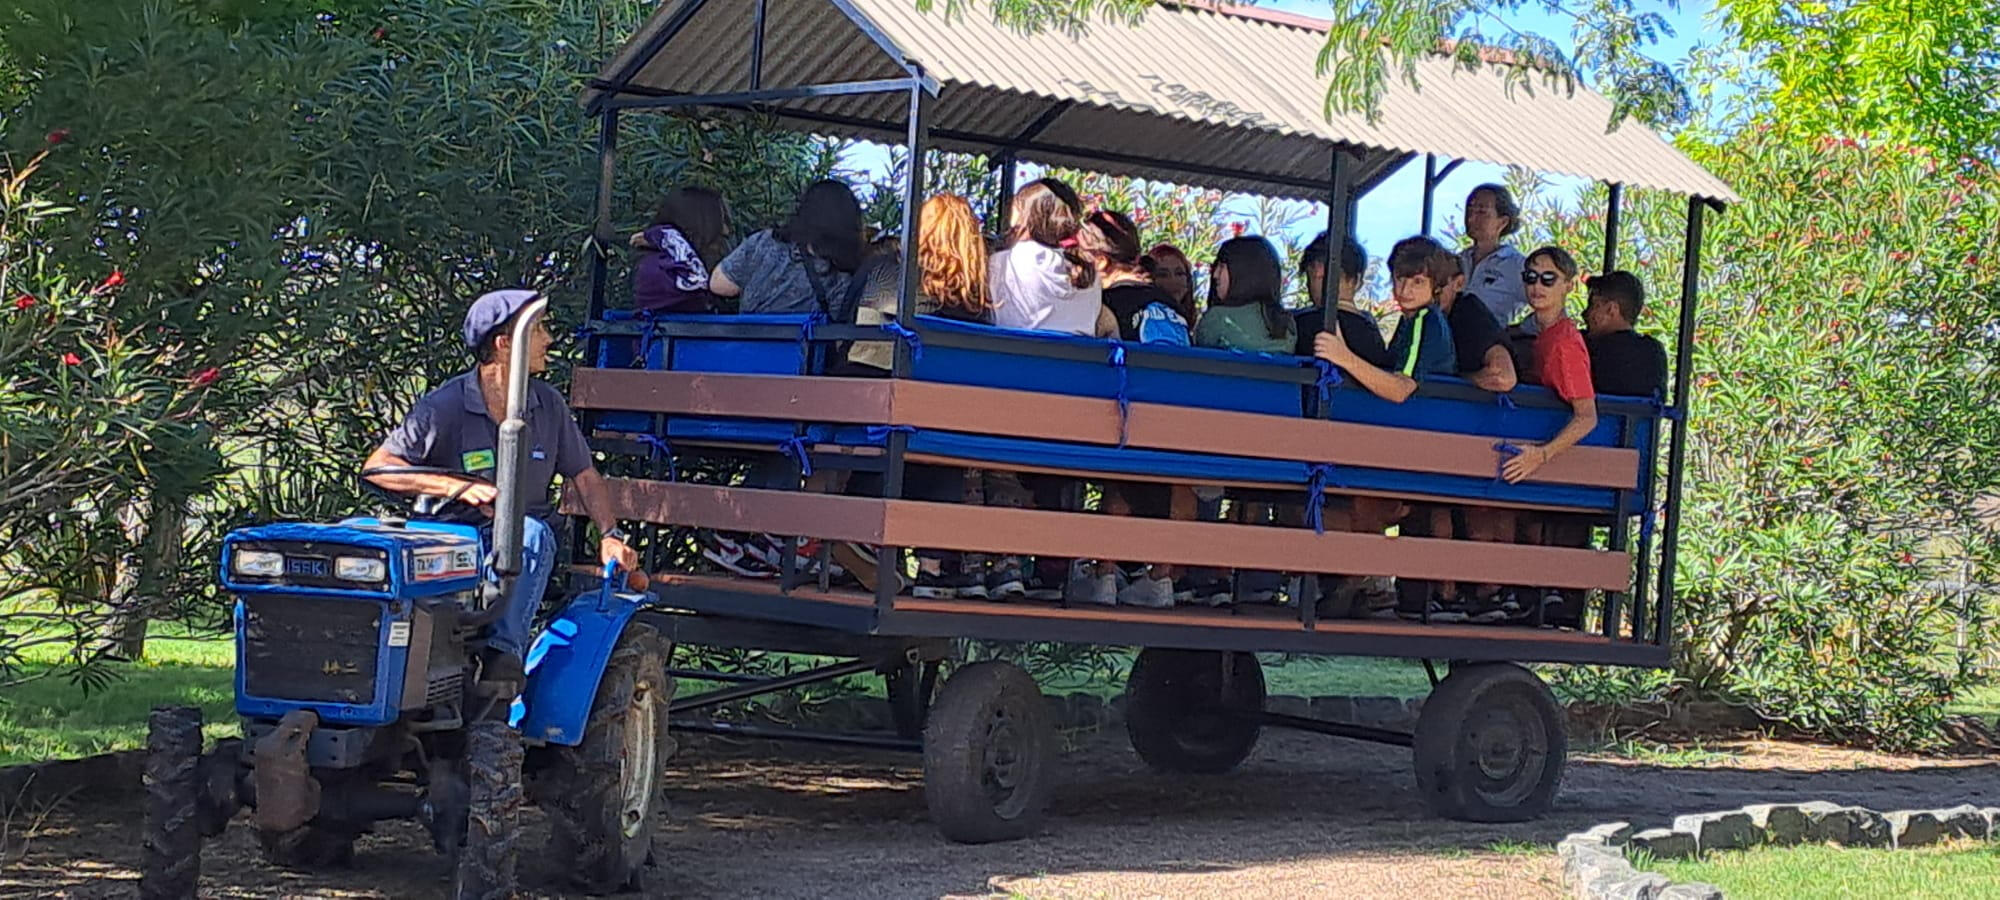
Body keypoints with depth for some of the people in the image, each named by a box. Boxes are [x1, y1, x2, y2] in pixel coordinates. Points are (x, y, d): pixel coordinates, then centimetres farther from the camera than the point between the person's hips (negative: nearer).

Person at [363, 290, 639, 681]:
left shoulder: (548, 406, 8)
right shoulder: (444, 407, -6)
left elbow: (585, 477, 17)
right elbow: (377, 468, -10)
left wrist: (610, 536, 0)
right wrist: (459, 487, -22)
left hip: (521, 546, 3)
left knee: (532, 532, -33)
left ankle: (504, 651, -45)